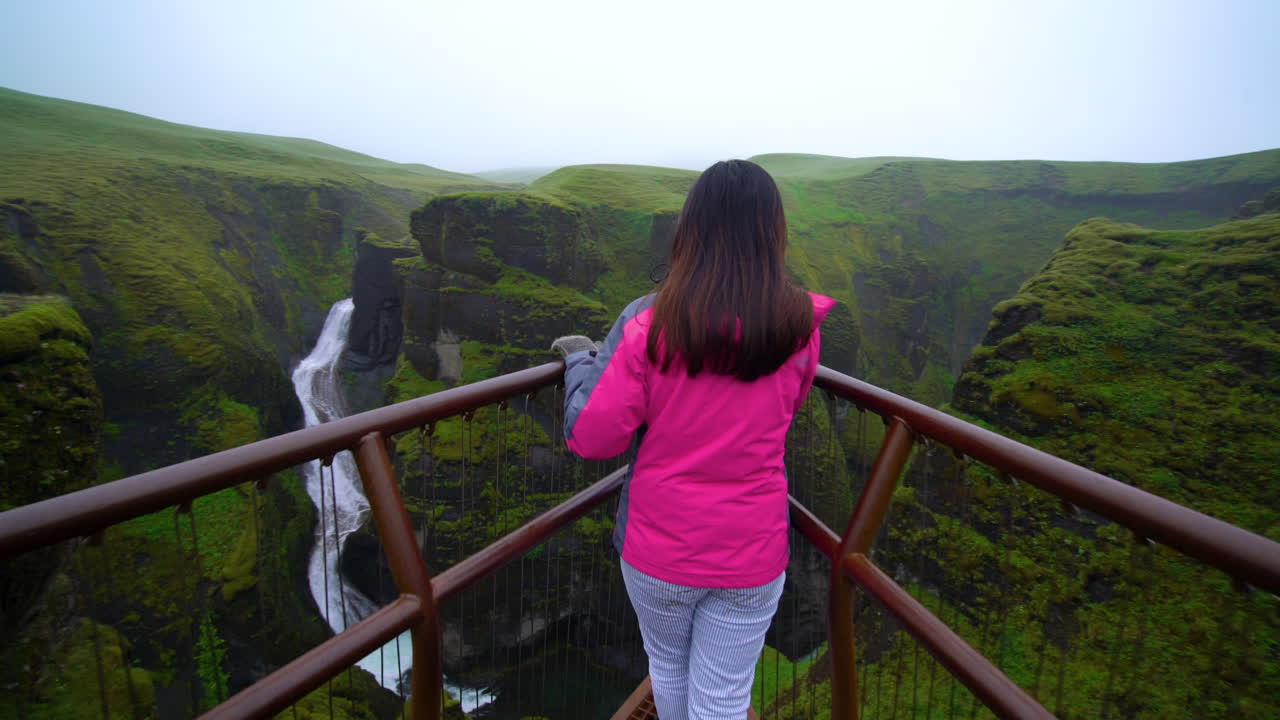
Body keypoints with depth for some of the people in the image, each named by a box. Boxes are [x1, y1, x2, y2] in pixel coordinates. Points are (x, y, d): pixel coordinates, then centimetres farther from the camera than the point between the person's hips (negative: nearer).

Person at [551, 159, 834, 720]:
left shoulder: (650, 326, -19)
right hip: (752, 558, 1)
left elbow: (591, 439, -12)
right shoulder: (799, 330, -10)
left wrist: (581, 362, 3)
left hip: (657, 550, 0)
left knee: (667, 668, 28)